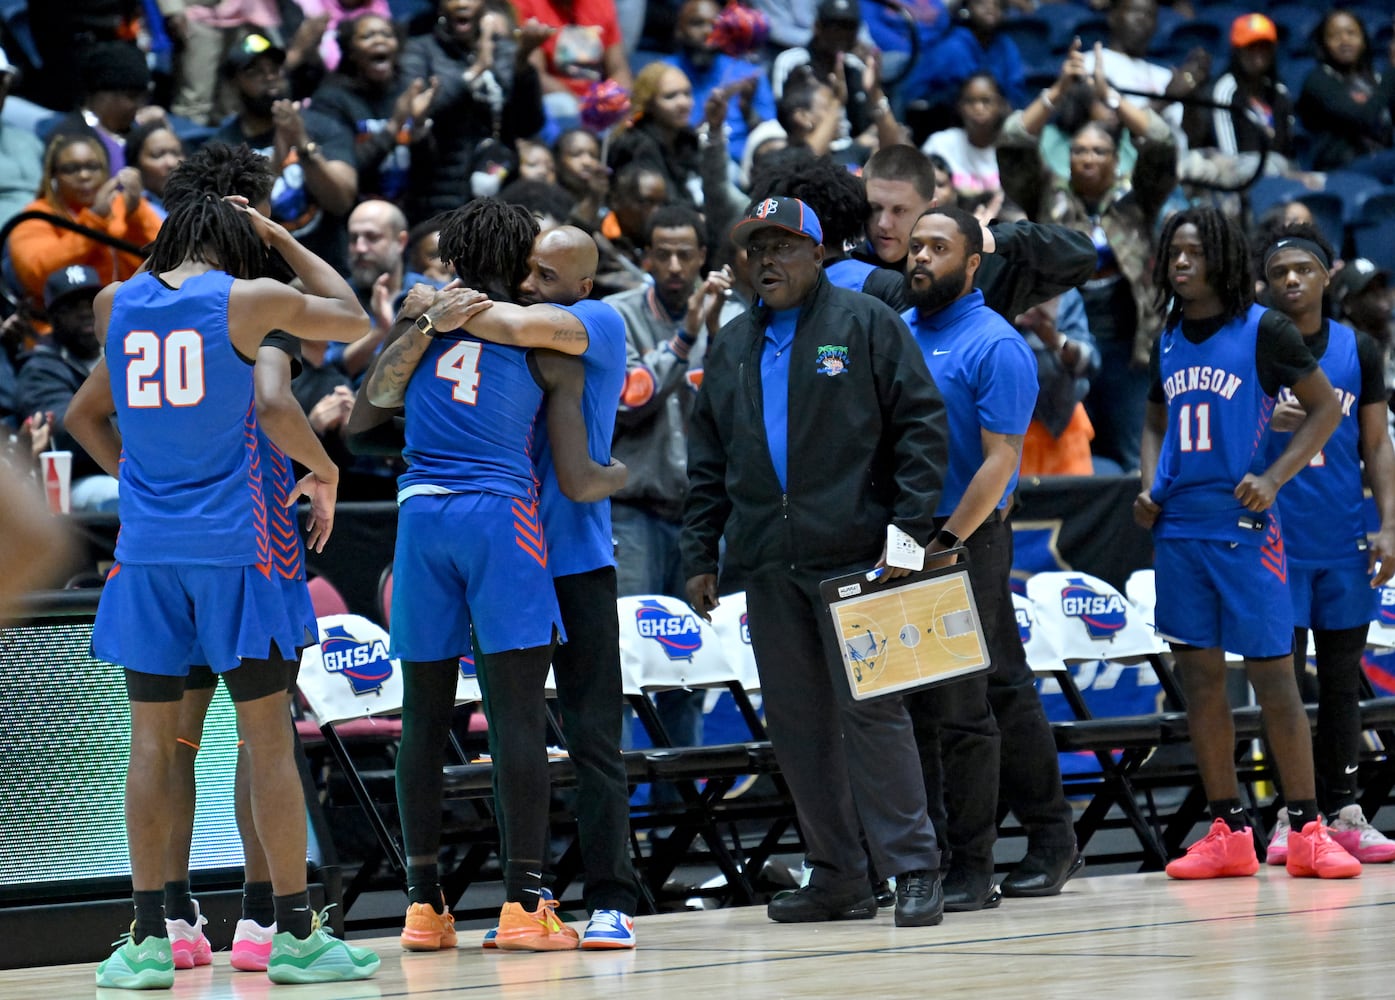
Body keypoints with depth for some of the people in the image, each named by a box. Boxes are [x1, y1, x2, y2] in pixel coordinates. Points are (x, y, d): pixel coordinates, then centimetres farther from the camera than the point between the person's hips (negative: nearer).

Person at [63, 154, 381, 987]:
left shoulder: (117, 305, 7)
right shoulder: (249, 300, -5)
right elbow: (353, 319, 12)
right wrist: (281, 240, 18)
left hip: (146, 546, 3)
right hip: (232, 543, -3)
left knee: (153, 739, 6)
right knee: (269, 736, 2)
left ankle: (149, 937, 4)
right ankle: (296, 933, 3)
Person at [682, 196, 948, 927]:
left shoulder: (866, 325, 2)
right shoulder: (731, 348, 18)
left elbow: (921, 425, -3)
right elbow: (707, 462, 21)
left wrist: (910, 525, -12)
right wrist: (700, 553, 14)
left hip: (852, 554, -6)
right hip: (767, 563, 6)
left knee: (870, 709, -10)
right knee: (797, 723, 5)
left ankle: (914, 869, -7)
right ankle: (836, 876, 10)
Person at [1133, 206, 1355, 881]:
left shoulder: (1263, 331, -4)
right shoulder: (1168, 342, 13)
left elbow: (1326, 407, -3)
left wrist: (1274, 479, -13)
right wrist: (1149, 488, 7)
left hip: (1243, 525, -6)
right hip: (1178, 527, 6)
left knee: (1272, 676, -6)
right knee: (1199, 679, 5)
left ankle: (1307, 830, -1)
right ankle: (1227, 832, 10)